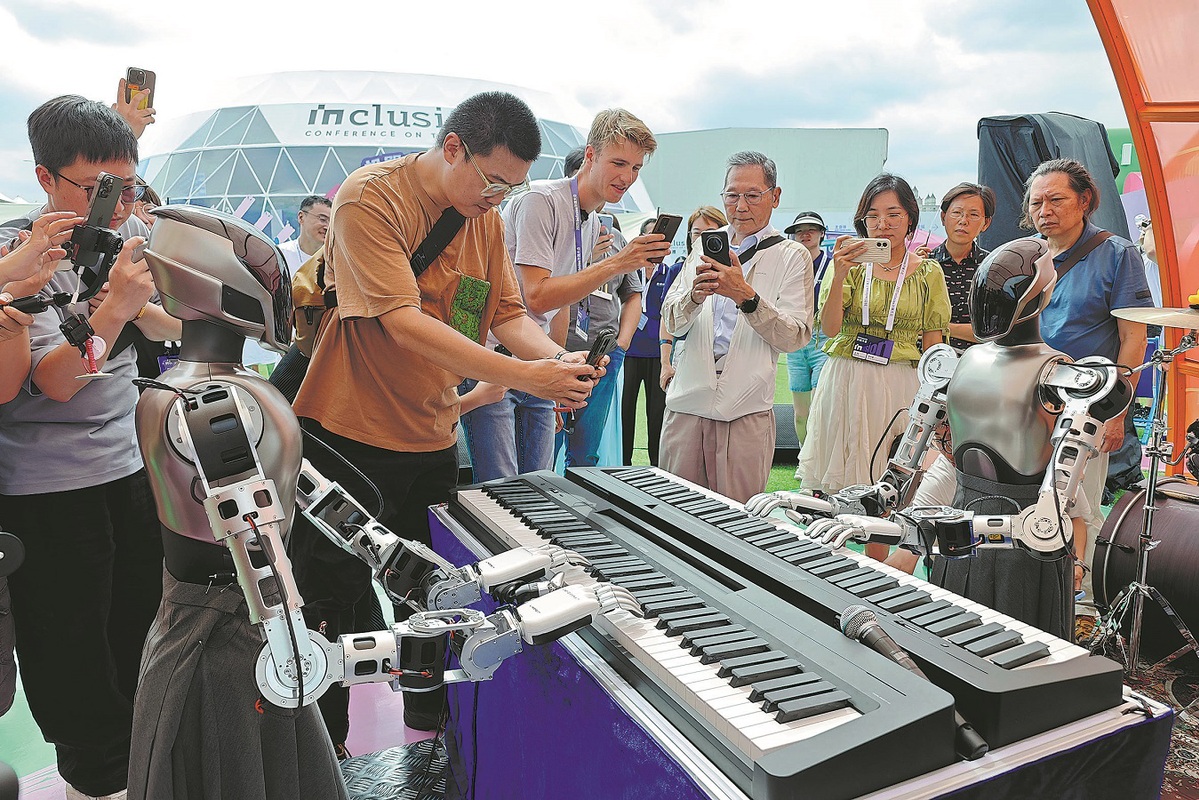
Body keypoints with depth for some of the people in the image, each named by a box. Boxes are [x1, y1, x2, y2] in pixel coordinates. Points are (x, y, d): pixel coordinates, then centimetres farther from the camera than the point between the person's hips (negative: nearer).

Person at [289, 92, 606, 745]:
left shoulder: (486, 216, 6)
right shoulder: (371, 196, -17)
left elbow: (507, 312, 4)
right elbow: (403, 320, -26)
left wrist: (558, 359, -18)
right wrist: (520, 375, -32)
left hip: (433, 441, 6)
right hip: (351, 438, -6)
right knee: (333, 607, 6)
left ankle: (431, 727, 39)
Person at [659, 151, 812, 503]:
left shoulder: (792, 256, 6)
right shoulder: (705, 248, 16)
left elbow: (795, 337, -5)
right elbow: (672, 324, 9)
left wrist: (746, 296, -18)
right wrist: (695, 294, -13)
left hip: (747, 411, -3)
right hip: (687, 402, 3)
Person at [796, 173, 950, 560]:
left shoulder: (928, 272, 5)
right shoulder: (850, 262, 3)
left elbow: (933, 346, 5)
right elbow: (830, 327, -9)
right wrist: (840, 274, -23)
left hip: (900, 386, 0)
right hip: (845, 381, 0)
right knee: (831, 487, 1)